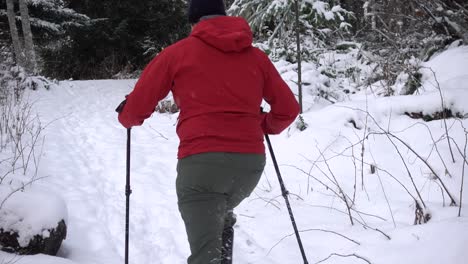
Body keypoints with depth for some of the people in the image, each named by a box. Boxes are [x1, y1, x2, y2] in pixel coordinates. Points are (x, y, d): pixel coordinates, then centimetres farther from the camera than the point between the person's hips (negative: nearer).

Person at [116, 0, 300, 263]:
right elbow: (288, 108, 15)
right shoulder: (256, 56, 12)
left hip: (201, 161, -4)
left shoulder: (177, 52, 4)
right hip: (251, 162, 4)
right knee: (221, 216, 33)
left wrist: (127, 118, 28)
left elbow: (136, 108, 5)